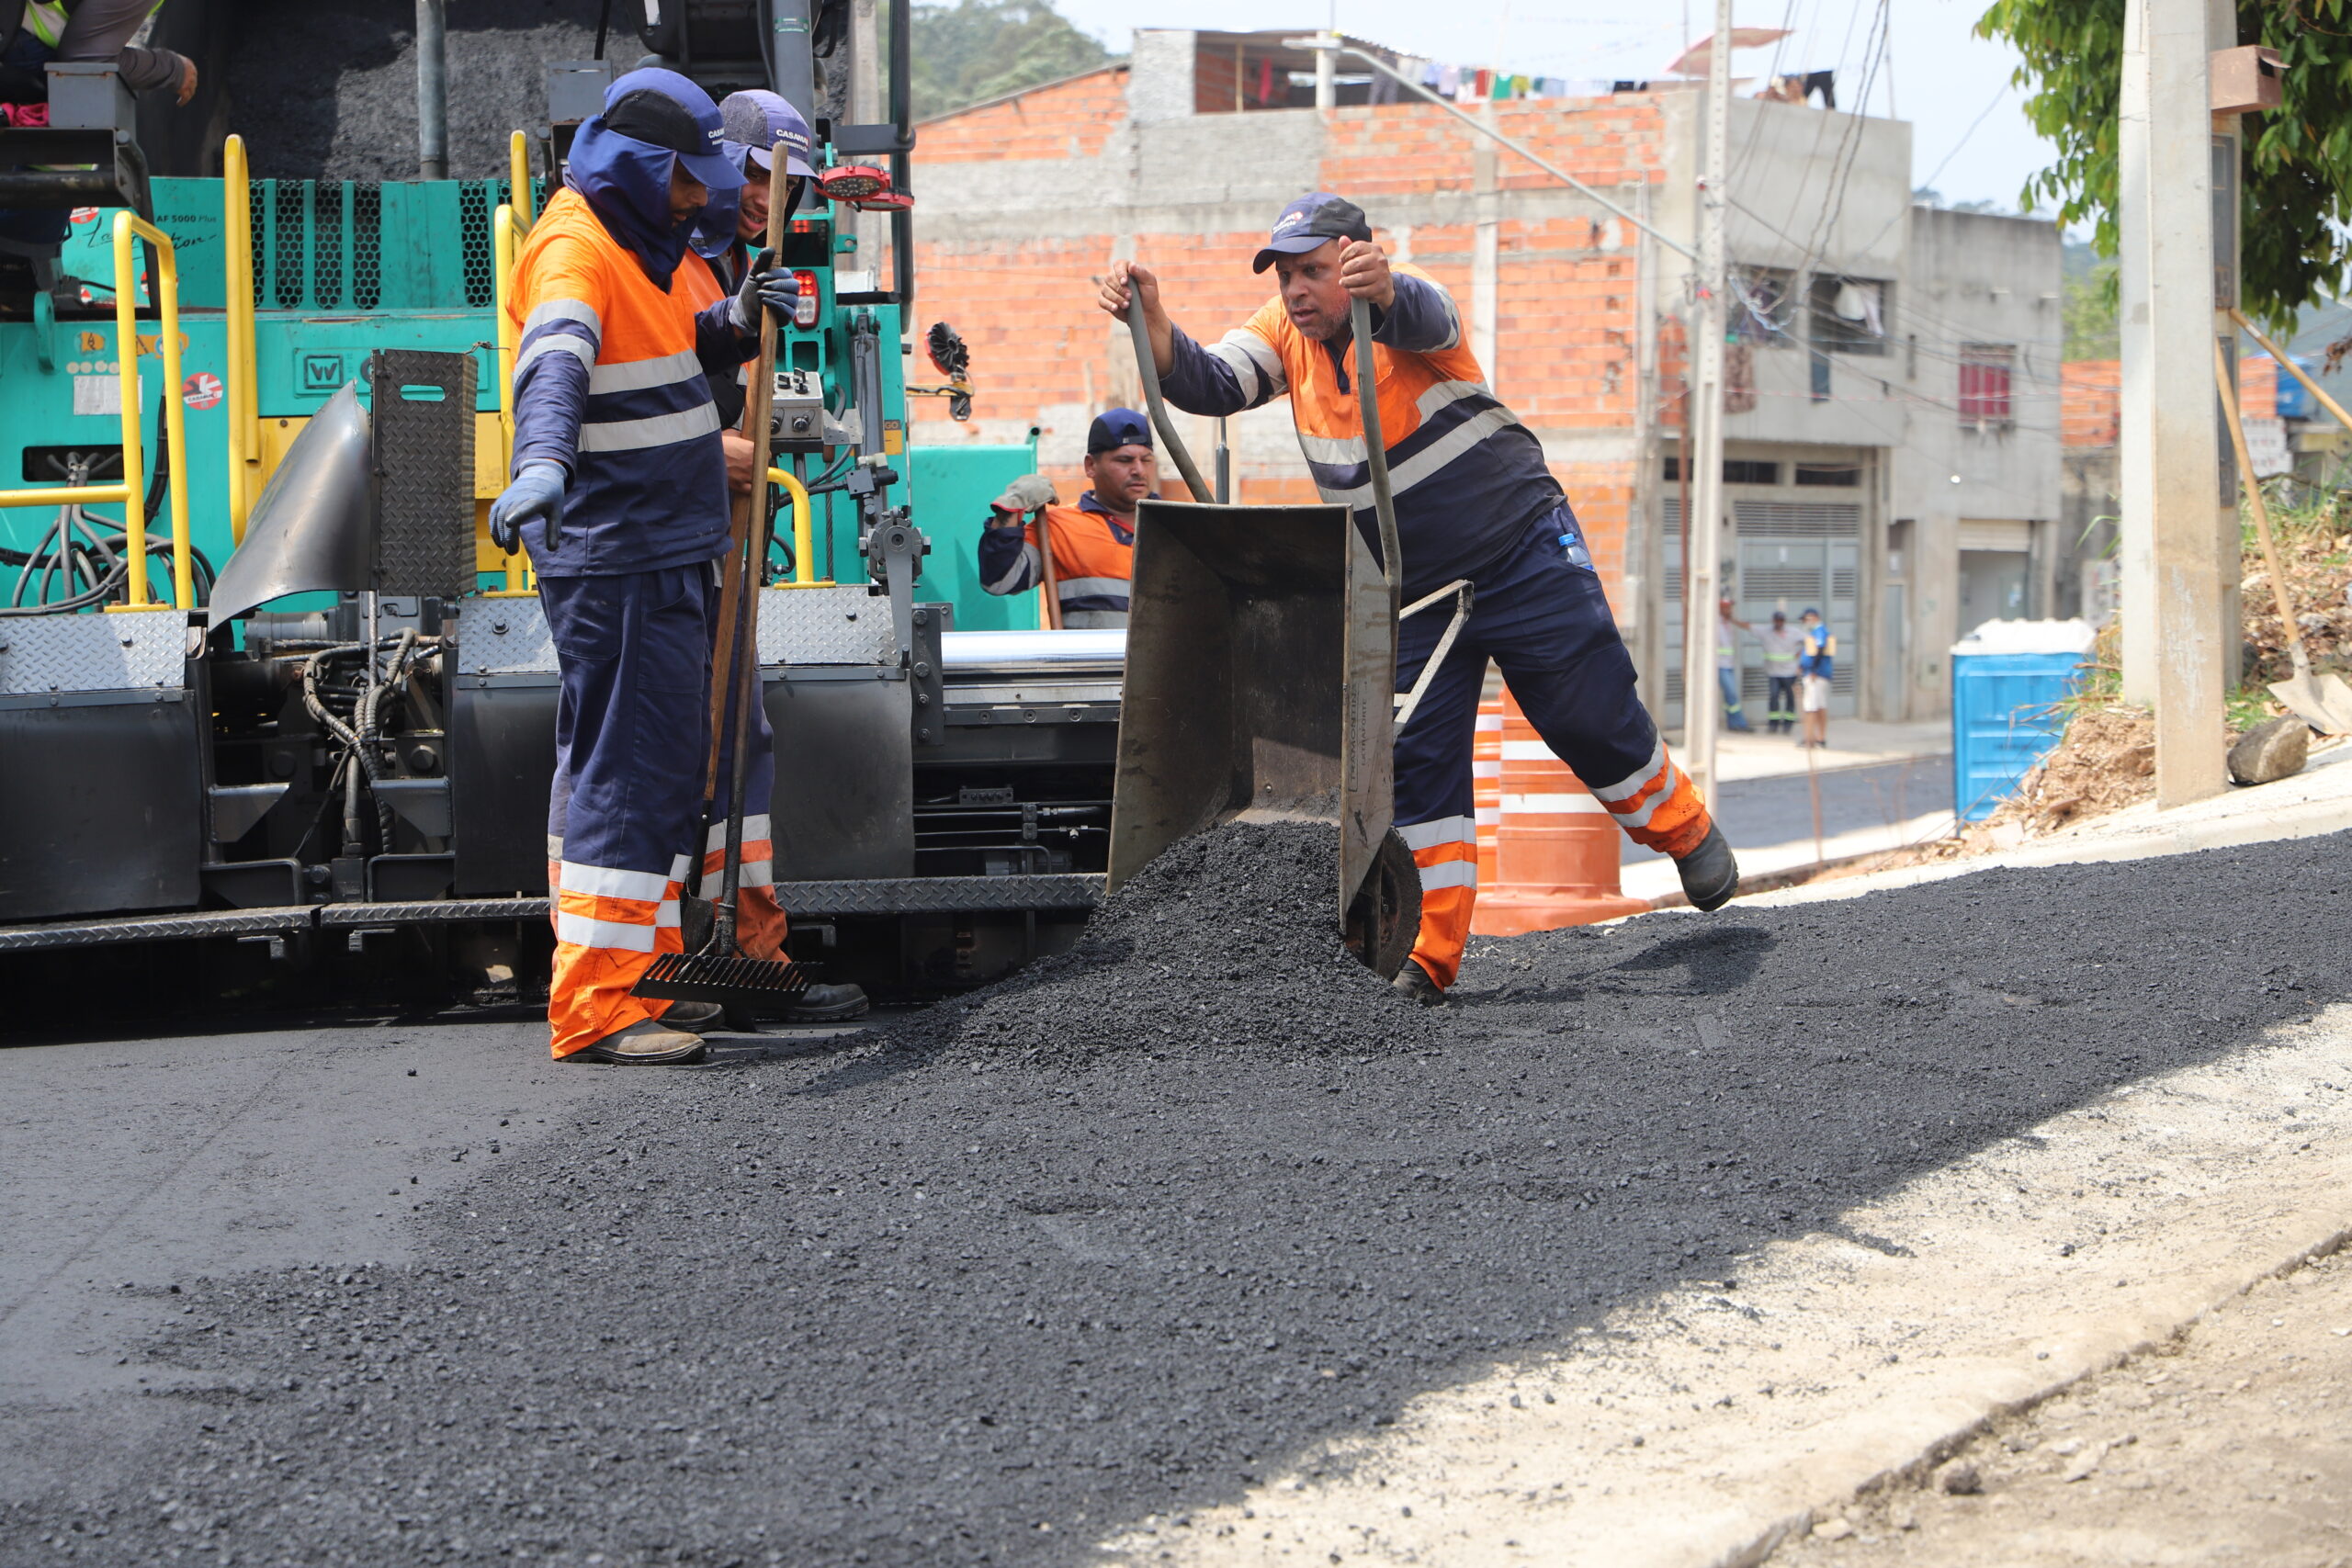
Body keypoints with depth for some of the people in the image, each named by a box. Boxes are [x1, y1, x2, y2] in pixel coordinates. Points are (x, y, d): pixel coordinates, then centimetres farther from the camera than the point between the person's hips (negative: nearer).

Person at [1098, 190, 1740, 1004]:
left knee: (1594, 720, 1)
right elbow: (1210, 384, -16)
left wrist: (1383, 288, -69)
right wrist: (1154, 324, -36)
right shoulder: (1287, 333, -3)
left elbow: (1420, 319, -44)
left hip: (1527, 556, -5)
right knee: (1417, 761, -1)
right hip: (1411, 591, 5)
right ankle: (1430, 955, 1)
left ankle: (1688, 833, 28)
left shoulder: (1411, 310, -19)